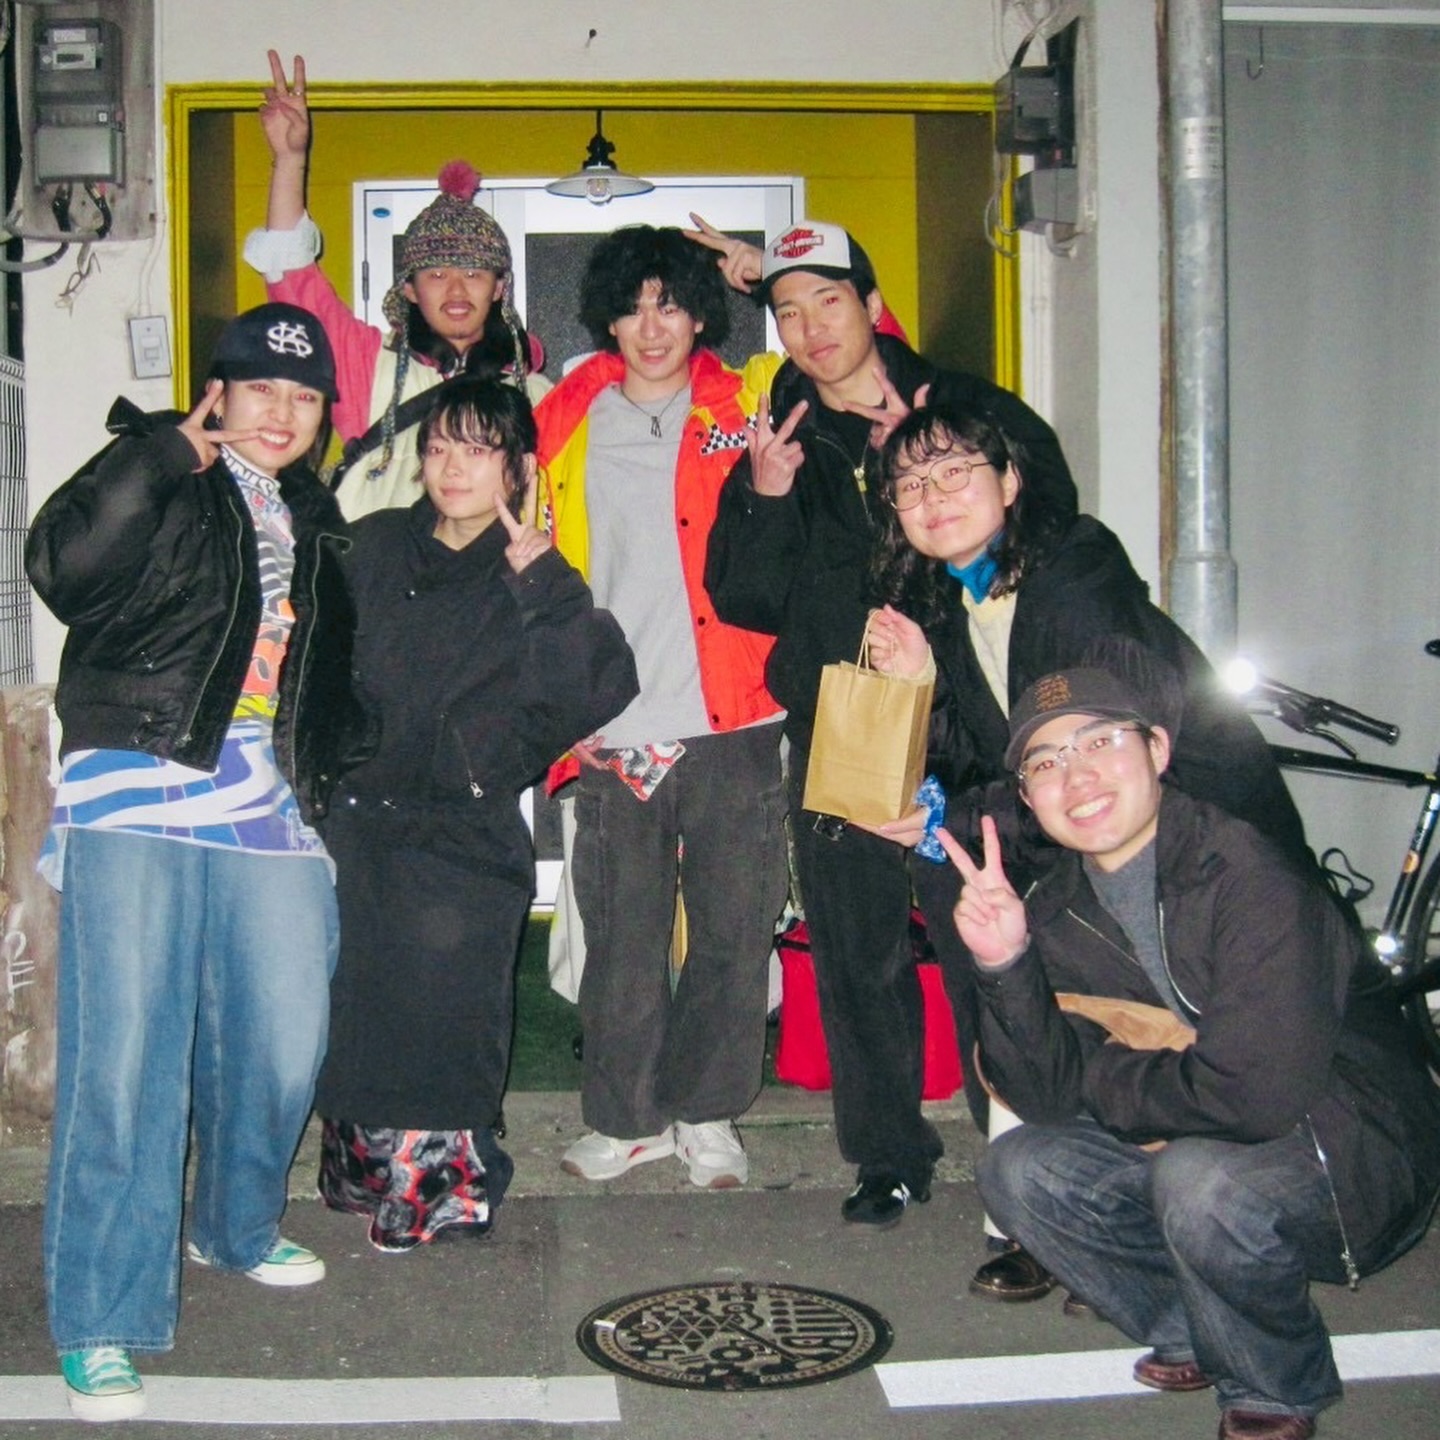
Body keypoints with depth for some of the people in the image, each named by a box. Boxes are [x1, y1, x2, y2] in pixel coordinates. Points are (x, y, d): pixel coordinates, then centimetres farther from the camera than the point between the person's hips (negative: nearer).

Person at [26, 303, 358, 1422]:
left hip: (271, 806, 5)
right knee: (125, 1061, -9)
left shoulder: (315, 520, 21)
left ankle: (236, 1226, 35)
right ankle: (101, 1322, 2)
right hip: (139, 792, -5)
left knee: (283, 1044, 7)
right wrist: (168, 453, -15)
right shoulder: (158, 481, 3)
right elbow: (63, 567, -17)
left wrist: (326, 781, 18)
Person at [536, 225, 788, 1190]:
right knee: (622, 939, 7)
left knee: (733, 930, 6)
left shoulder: (749, 405, 7)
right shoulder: (565, 424, 11)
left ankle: (707, 1115, 23)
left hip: (731, 724, -1)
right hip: (615, 733, 1)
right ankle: (626, 1117, 24)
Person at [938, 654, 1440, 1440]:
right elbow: (1045, 1094, -8)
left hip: (1356, 1151, -6)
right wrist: (1005, 966, -24)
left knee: (1199, 1178, -34)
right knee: (1017, 1169, -9)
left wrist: (1105, 1081, -15)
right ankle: (1193, 1337, 11)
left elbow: (1251, 1094, -32)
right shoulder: (1057, 910, -4)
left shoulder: (1250, 877, -25)